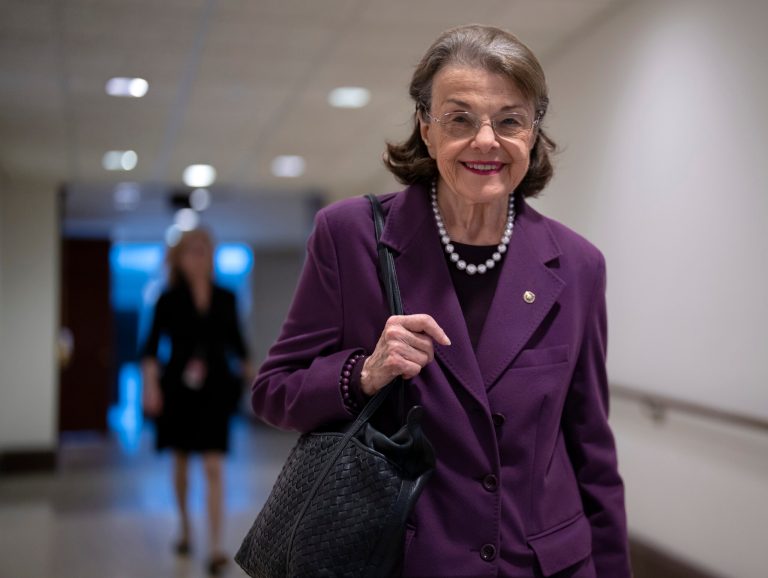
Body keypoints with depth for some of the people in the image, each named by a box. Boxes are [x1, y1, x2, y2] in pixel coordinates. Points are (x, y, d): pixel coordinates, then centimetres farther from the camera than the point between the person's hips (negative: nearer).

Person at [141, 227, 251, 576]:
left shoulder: (225, 298, 3)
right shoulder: (169, 300, -3)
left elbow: (237, 342, 11)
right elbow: (152, 346, -7)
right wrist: (150, 384, -18)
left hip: (215, 389, 0)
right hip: (178, 388, 0)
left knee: (213, 469, -7)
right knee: (181, 464, 15)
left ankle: (216, 549, -8)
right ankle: (185, 528, 37)